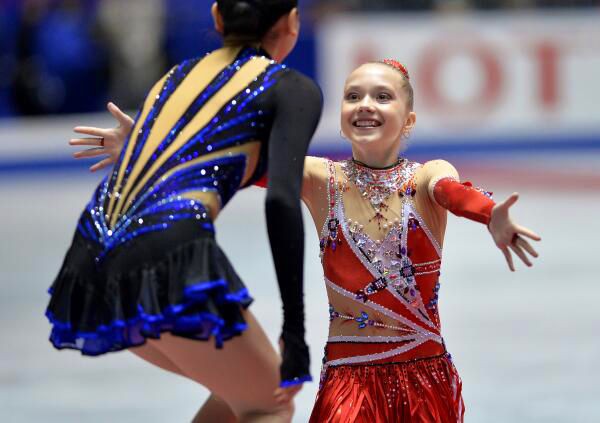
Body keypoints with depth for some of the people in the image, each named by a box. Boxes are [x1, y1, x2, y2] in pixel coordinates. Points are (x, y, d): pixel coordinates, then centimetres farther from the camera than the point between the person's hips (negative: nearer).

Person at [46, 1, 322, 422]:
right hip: (168, 261, -7)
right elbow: (281, 201, -8)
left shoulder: (179, 74, 26)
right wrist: (295, 332, -9)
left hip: (91, 261, 7)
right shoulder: (292, 88, 6)